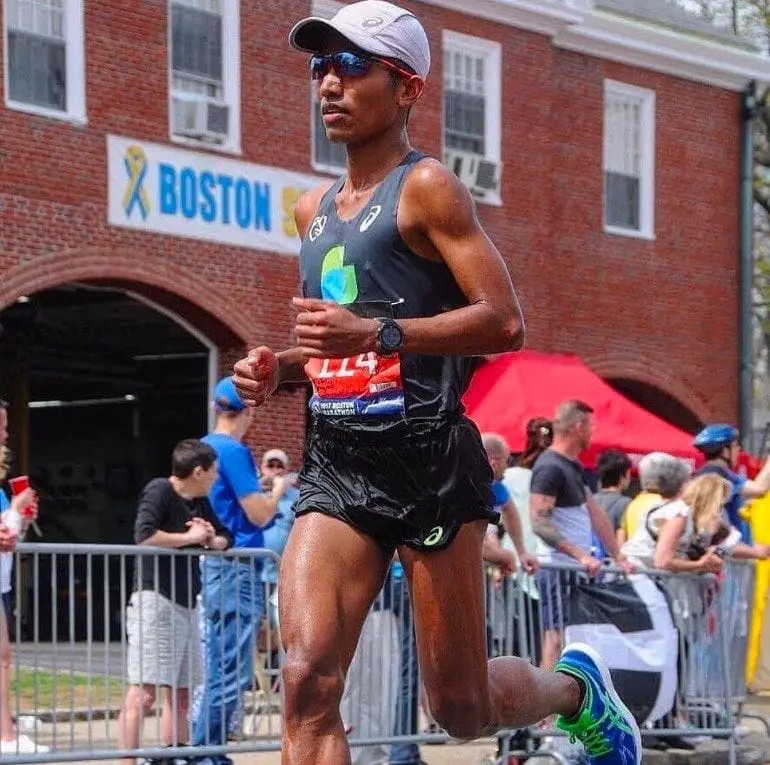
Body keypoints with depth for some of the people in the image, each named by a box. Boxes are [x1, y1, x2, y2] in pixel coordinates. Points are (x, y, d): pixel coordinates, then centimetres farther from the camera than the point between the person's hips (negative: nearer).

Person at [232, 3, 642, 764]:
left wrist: (375, 333, -24)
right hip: (334, 465, 6)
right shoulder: (314, 211, 16)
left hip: (427, 458, -6)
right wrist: (277, 368, 8)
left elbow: (504, 322, -14)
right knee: (307, 683, -14)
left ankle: (575, 686, 36)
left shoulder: (426, 187, -5)